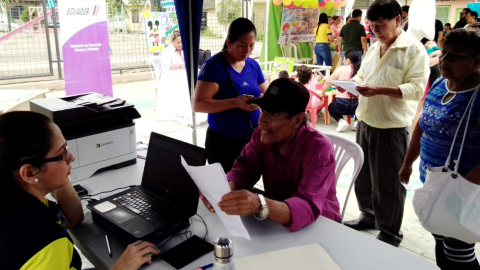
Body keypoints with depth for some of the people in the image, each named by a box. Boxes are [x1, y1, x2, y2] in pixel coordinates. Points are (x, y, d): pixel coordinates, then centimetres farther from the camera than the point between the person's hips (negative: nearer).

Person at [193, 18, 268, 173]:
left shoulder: (253, 65, 5)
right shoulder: (214, 66, -13)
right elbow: (198, 104, -19)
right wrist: (235, 103, -29)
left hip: (253, 139, 5)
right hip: (223, 141, -5)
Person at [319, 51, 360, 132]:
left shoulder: (342, 69, 0)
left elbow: (328, 82, 2)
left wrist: (322, 93, 18)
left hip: (342, 104, -3)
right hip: (357, 105, 3)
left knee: (331, 107, 31)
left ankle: (341, 121, 1)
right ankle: (357, 121, 10)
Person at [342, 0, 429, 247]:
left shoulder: (414, 49, -10)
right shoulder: (373, 48, 12)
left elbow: (417, 88, -17)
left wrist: (379, 90, -27)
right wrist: (353, 83, -2)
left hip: (392, 127, -7)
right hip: (365, 122, 7)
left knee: (388, 182, 4)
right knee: (363, 175, 18)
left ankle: (390, 233, 21)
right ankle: (368, 216, 38)